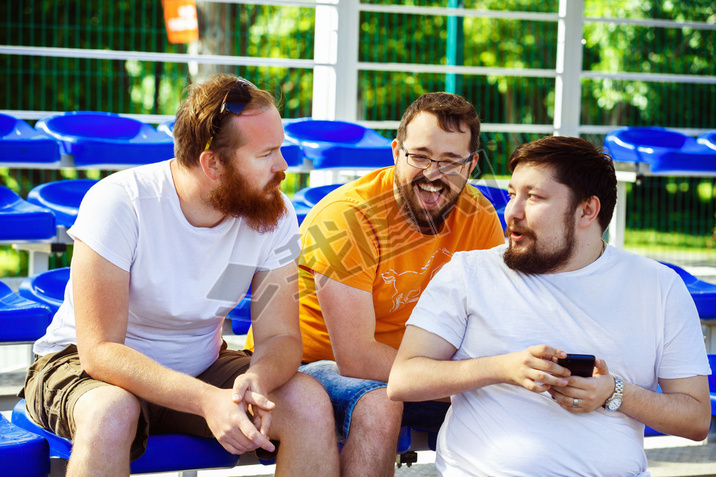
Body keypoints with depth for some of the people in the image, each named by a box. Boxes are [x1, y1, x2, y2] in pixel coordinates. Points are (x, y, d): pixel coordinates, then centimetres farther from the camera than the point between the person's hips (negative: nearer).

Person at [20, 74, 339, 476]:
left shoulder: (273, 214, -12)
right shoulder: (119, 202, -25)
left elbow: (280, 336, -9)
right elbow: (100, 351, -28)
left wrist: (255, 379, -35)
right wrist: (207, 399, -42)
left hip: (200, 366, 4)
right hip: (84, 366, -4)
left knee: (311, 403, -21)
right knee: (110, 413, -39)